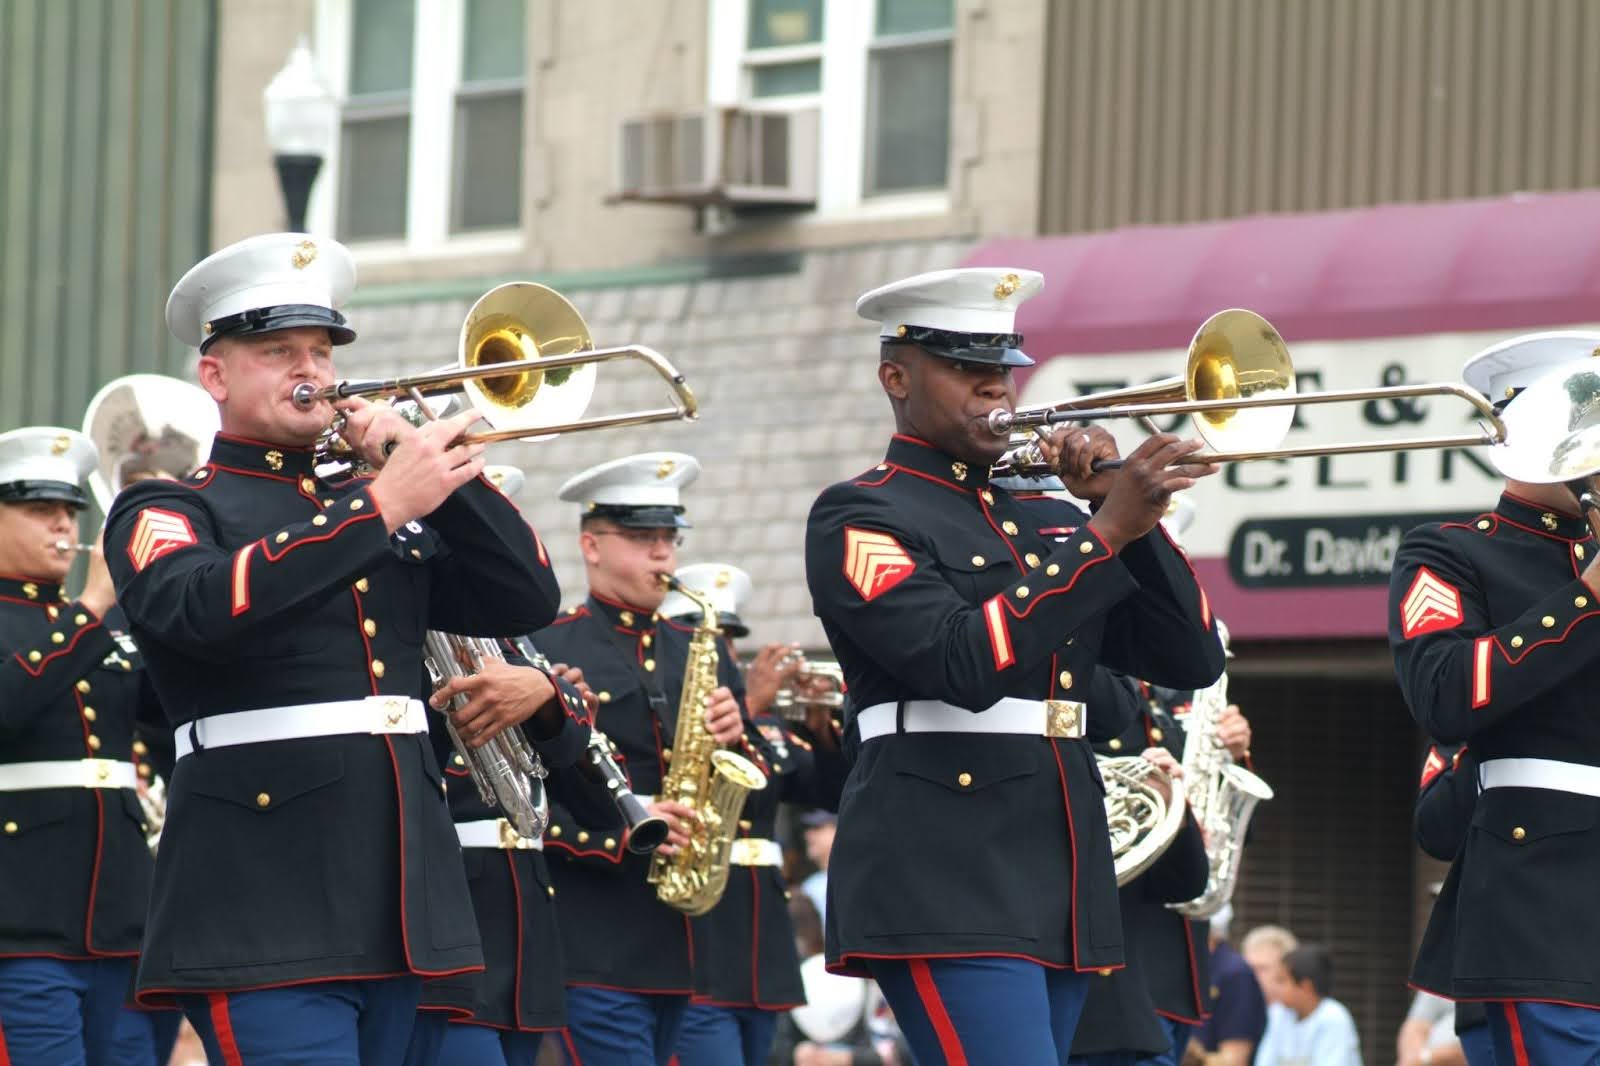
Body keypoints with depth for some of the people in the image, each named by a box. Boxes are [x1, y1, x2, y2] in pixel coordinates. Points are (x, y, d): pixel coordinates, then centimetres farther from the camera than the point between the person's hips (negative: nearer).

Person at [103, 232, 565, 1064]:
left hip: (393, 919, 6)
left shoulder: (396, 516, 19)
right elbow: (203, 609, -22)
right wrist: (383, 506, -22)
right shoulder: (165, 515, 1)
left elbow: (527, 600, 12)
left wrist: (440, 471, -1)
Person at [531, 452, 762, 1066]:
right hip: (596, 942, -6)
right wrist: (619, 832, -21)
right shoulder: (546, 652, -3)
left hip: (684, 942, 6)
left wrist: (737, 740, -4)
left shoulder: (702, 653, 17)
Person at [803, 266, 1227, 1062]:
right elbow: (965, 664, -19)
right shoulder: (860, 518, -3)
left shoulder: (1048, 523, 19)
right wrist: (1106, 533, -19)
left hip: (1059, 894, 8)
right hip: (943, 892, -7)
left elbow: (1192, 660, 11)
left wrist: (1126, 509, 0)